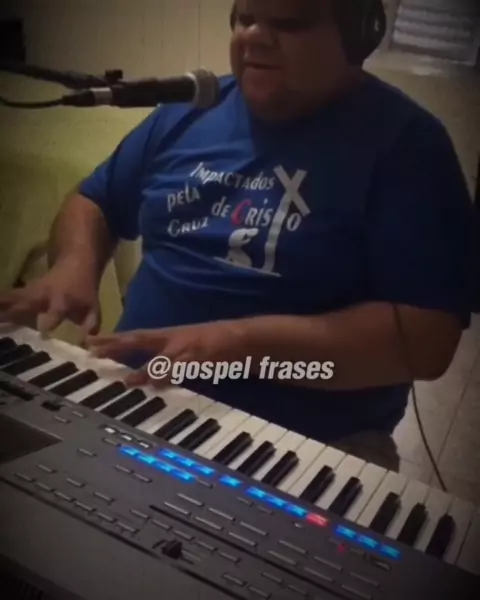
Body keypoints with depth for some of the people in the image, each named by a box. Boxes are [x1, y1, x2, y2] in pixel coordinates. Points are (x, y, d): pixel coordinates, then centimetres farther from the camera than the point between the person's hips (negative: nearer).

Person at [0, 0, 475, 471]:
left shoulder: (404, 143, -9)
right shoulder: (191, 109, 7)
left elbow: (427, 337, -16)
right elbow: (94, 201, 18)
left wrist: (242, 343, -25)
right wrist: (75, 265, -5)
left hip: (303, 448, -4)